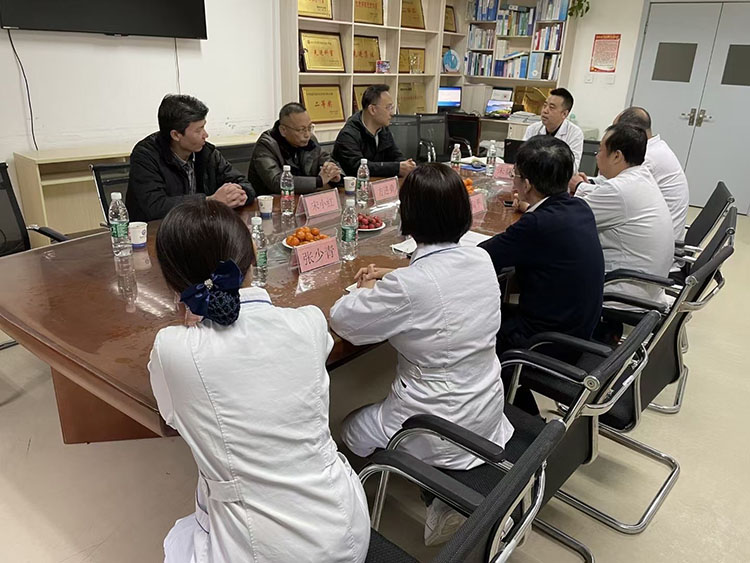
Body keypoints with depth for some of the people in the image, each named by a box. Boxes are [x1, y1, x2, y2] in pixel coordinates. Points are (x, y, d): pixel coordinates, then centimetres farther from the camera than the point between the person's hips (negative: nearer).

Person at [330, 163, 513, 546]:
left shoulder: (406, 285, -29)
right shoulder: (482, 261, -8)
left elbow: (341, 320, -13)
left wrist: (369, 289, 5)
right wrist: (388, 278, 8)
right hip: (488, 415, 6)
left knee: (351, 429, 24)